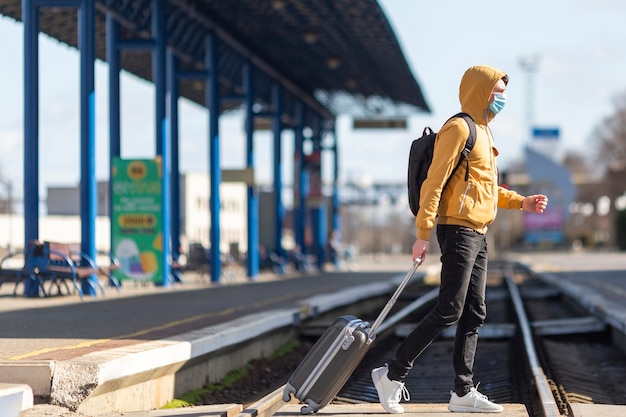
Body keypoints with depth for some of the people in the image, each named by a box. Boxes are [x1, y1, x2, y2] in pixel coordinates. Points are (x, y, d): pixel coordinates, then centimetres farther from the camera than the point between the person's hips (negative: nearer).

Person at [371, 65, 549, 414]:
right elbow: (434, 182, -16)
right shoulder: (459, 128, -11)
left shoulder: (483, 132, 19)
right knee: (449, 311, -12)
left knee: (474, 314, 8)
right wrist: (423, 234, -22)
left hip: (478, 235, 10)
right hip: (459, 229, -10)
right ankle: (393, 375, -5)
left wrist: (522, 202, 14)